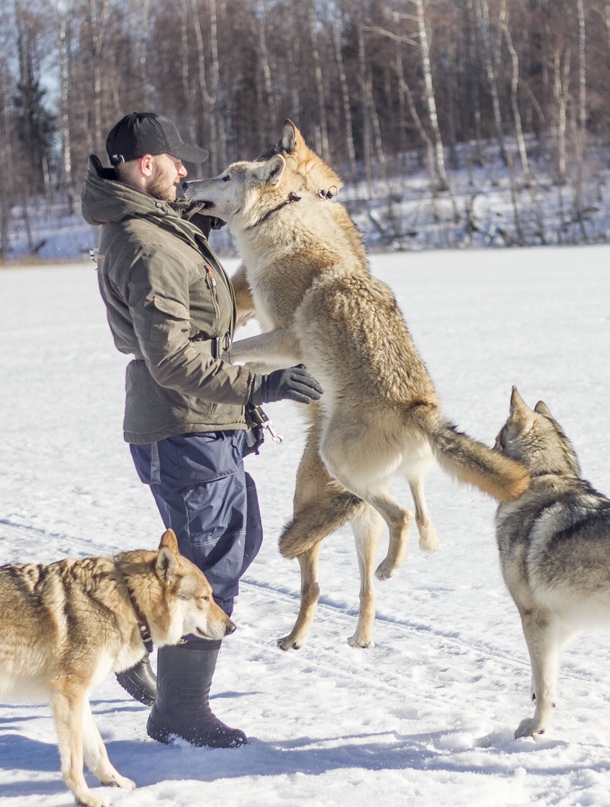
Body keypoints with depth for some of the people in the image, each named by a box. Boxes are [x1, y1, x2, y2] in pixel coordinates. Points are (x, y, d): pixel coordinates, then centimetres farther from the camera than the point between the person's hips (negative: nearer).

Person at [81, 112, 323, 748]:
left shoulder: (152, 226, 10)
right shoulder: (150, 250, -21)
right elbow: (172, 359, -27)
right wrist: (258, 386, -31)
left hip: (207, 427, 10)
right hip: (185, 430, -10)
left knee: (239, 541, 22)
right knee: (210, 566, -3)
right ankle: (179, 713, 8)